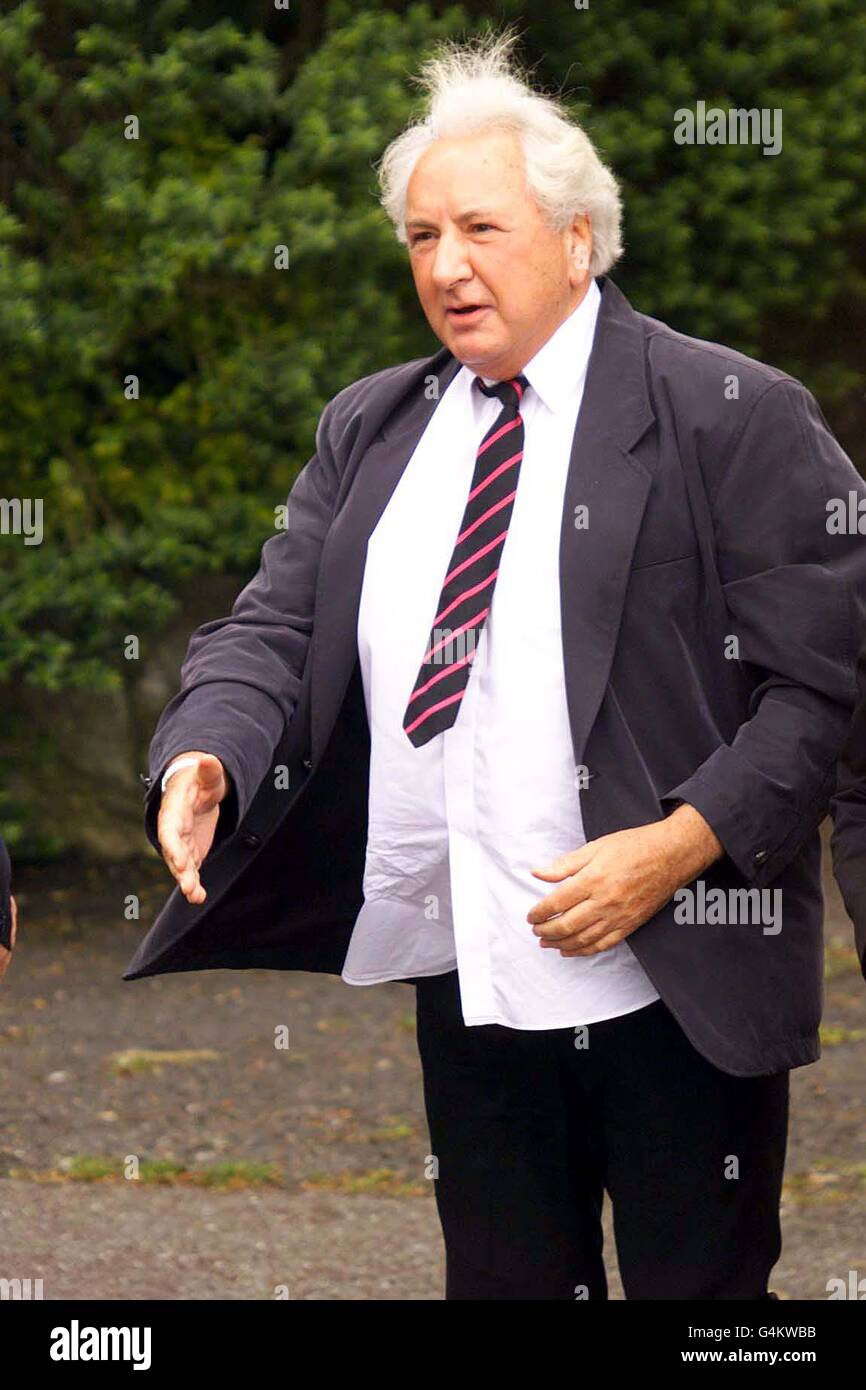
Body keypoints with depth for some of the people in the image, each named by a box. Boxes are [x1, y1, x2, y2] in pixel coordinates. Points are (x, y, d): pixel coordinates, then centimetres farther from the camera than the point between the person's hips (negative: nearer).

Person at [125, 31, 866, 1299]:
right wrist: (207, 757, -14)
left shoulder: (737, 419, -5)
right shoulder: (369, 430, 13)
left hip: (679, 973, -5)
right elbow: (276, 628, 8)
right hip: (463, 966, 5)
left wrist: (679, 845, -20)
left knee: (699, 1290, 3)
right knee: (500, 1284, 13)